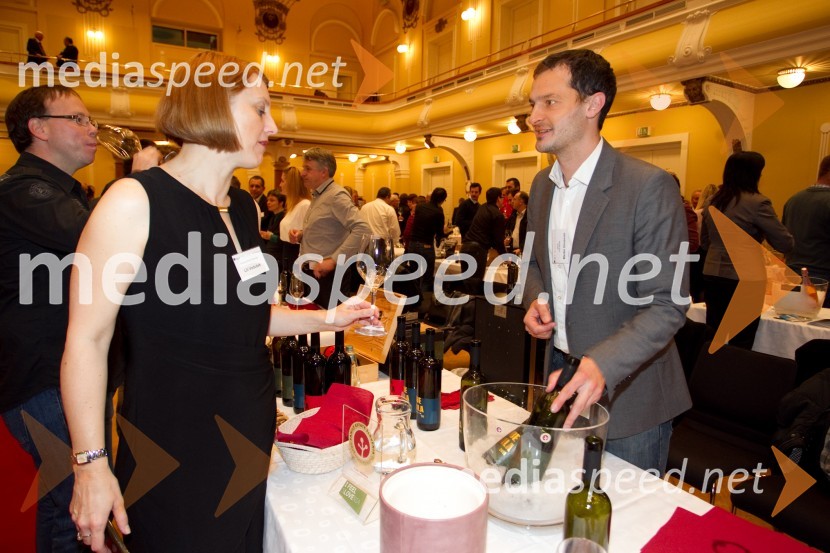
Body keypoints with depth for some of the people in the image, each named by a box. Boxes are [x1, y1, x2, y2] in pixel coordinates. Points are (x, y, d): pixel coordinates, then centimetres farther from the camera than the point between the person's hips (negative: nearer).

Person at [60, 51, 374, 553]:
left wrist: (325, 319, 6)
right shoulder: (135, 201, -15)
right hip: (175, 451, -6)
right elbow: (88, 339, -13)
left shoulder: (245, 208, 7)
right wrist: (92, 464, -14)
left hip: (252, 435, 7)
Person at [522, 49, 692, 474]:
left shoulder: (649, 186, -19)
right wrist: (535, 300, -5)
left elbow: (666, 305, -21)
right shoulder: (541, 185, 4)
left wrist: (603, 365, -36)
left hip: (626, 392, -6)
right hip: (560, 375, 6)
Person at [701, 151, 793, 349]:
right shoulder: (757, 202, -12)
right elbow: (786, 244, -7)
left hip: (711, 277, 6)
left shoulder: (712, 201, 7)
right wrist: (761, 232, 8)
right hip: (742, 281, -6)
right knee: (740, 347, 4)